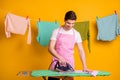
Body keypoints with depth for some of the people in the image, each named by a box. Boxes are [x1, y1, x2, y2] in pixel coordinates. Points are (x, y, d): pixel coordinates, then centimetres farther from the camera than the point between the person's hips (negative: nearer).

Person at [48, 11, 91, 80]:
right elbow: (50, 48, -7)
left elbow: (81, 50, 2)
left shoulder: (76, 34, 1)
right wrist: (59, 57, -23)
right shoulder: (56, 32, -3)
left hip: (69, 64, 1)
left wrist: (85, 66, -6)